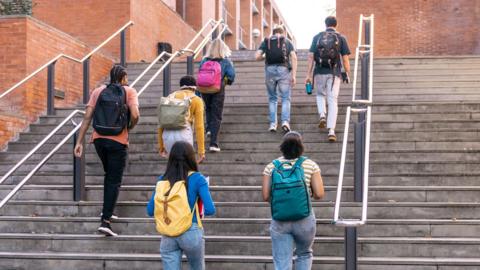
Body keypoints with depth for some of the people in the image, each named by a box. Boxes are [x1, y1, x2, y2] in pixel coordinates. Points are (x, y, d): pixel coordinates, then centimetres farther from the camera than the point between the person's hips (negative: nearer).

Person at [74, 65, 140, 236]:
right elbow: (135, 115, -14)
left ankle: (106, 211, 29)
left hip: (99, 139, 4)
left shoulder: (98, 91, 9)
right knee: (114, 181, 2)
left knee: (109, 175, 26)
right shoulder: (129, 92, 1)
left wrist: (79, 142, 2)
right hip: (118, 141, -4)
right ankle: (105, 221, -5)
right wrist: (129, 127, 7)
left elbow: (87, 116, 2)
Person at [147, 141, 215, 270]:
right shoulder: (197, 179, -6)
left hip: (167, 236, 2)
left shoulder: (162, 180, 4)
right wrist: (197, 211, 9)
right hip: (190, 233, -2)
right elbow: (210, 210, -12)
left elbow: (150, 210, 6)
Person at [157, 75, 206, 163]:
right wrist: (201, 151, 0)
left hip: (168, 134, 4)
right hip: (184, 133, -4)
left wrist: (161, 145, 21)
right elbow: (199, 126, 1)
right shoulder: (197, 100, 9)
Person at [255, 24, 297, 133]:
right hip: (283, 70, -1)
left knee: (272, 98, 13)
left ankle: (273, 124, 8)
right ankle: (285, 121, -11)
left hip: (270, 70, 1)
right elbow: (294, 57, 0)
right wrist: (294, 75, -3)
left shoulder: (266, 41, 14)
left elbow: (257, 56, 2)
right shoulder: (287, 42, 13)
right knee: (285, 98, 6)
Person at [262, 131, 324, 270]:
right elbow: (319, 194, -7)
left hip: (279, 221, 1)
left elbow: (265, 196, -3)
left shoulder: (271, 167, 0)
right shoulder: (310, 165, -3)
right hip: (304, 220, 0)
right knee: (304, 254, 25)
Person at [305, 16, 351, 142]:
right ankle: (331, 130, -8)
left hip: (319, 72, 1)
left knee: (320, 95, 25)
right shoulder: (341, 38, 4)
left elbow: (311, 57, 2)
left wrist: (308, 75, 4)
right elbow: (345, 59, 1)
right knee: (333, 101, 1)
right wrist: (347, 74, 11)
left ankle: (322, 115, 0)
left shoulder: (317, 37, 7)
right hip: (334, 73, -1)